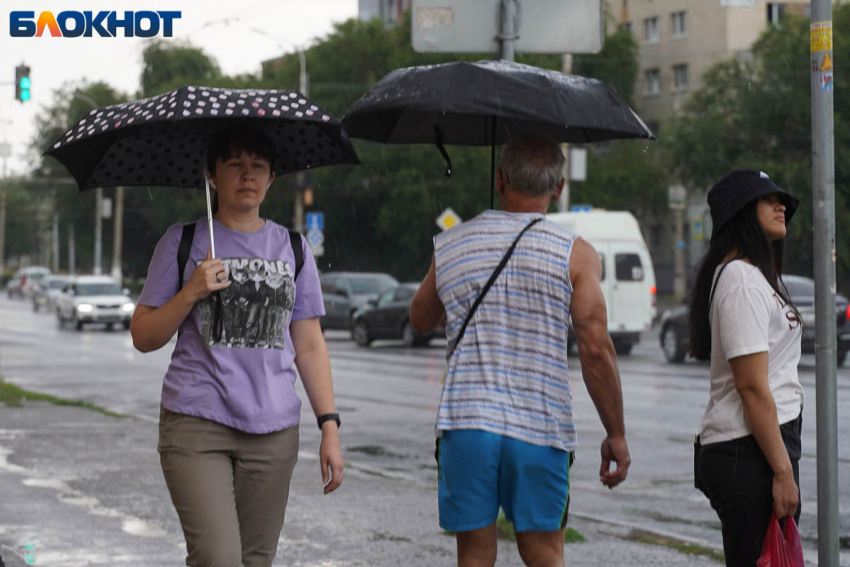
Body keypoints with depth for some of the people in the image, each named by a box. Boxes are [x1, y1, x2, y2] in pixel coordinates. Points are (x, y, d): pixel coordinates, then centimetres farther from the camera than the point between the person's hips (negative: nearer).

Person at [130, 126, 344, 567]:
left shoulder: (293, 249, 12)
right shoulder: (182, 243, 6)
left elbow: (310, 346, 12)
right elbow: (143, 337, 6)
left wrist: (330, 426, 4)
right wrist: (191, 293, -11)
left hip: (273, 431, 3)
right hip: (196, 425, -3)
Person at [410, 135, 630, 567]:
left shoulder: (448, 247, 8)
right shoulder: (576, 255, -2)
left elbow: (420, 320, 24)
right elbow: (595, 350, -7)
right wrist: (616, 434, 1)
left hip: (465, 422, 2)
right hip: (541, 426, -2)